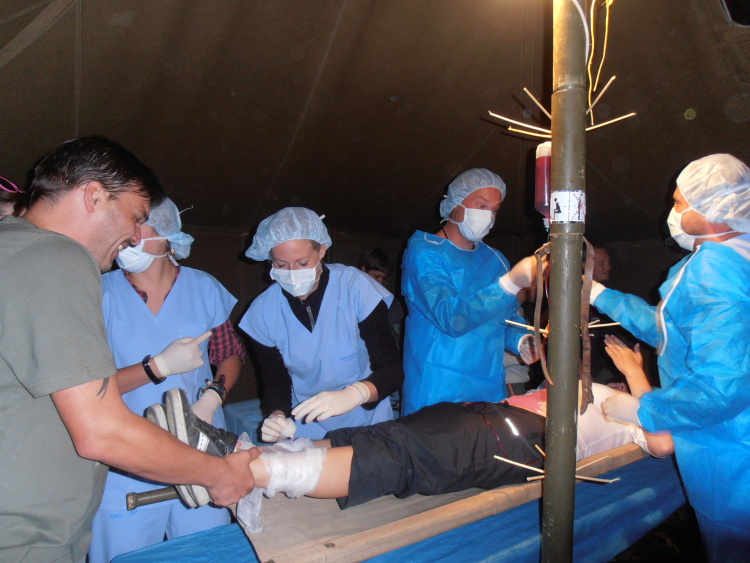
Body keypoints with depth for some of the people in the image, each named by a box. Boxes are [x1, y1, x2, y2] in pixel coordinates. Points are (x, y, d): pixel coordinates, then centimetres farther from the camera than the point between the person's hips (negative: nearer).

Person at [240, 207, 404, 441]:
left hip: (367, 424, -3)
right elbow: (275, 384, 3)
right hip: (306, 435, 3)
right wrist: (276, 416, -18)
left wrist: (352, 394, -33)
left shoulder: (356, 287, -13)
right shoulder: (263, 311, -5)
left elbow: (392, 370, -14)